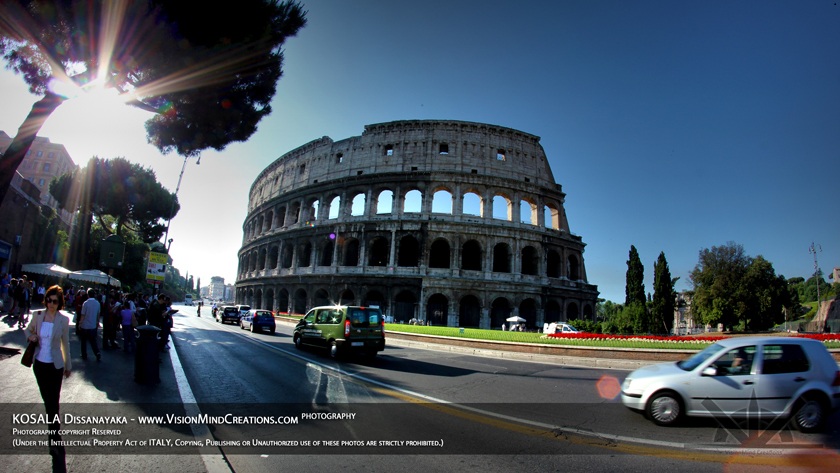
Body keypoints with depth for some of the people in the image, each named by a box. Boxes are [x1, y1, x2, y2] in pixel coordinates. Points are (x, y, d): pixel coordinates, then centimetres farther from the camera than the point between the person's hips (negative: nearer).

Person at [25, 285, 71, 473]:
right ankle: (54, 425, 38)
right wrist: (30, 336, -8)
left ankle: (55, 443, 6)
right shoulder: (38, 315, -4)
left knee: (53, 404, -2)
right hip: (39, 364, 3)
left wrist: (68, 365, 5)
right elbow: (28, 329, 17)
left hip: (55, 365, -3)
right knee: (47, 401, 17)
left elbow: (65, 343, -1)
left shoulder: (63, 319, -11)